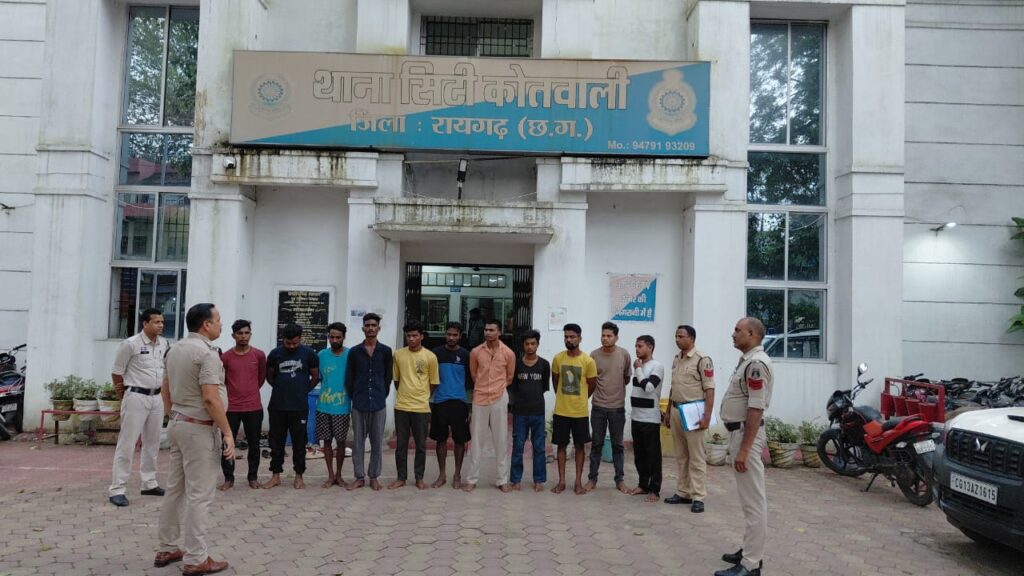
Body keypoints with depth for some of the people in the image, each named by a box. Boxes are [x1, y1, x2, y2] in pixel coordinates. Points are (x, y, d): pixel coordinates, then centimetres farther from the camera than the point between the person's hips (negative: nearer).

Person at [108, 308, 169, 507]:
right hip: (137, 397, -6)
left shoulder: (164, 344, 5)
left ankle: (149, 484, 25)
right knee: (127, 444, -4)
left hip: (157, 397, 6)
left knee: (152, 443, 14)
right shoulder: (130, 344, -13)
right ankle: (116, 489, 2)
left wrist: (163, 392, 16)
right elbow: (116, 372, -5)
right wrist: (123, 395, 4)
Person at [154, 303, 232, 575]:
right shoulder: (207, 352, -19)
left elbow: (166, 391, 18)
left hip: (178, 424, 9)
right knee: (199, 495, -3)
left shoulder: (175, 349, 11)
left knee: (175, 489, 16)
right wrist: (227, 432, -19)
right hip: (200, 428, -9)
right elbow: (210, 399, -24)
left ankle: (167, 549, 26)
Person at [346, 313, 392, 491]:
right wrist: (354, 397, 4)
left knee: (377, 442, 6)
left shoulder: (385, 351, 3)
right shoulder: (354, 351, 3)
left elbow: (388, 378, 7)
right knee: (358, 442, 5)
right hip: (359, 404, 0)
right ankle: (359, 477, 15)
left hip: (378, 404, 0)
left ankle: (374, 477, 17)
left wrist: (382, 396, 5)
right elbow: (349, 379, 6)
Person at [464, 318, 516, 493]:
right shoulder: (475, 352, -3)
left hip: (499, 399, -1)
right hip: (480, 399, 1)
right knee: (477, 440, 6)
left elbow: (510, 377, 8)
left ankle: (502, 480, 15)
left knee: (501, 440, 5)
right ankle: (472, 479, 15)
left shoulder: (508, 353, -6)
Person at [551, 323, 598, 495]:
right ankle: (561, 481, 17)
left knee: (580, 446, 8)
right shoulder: (558, 358, -3)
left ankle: (578, 482, 17)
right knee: (561, 445, 8)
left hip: (580, 412, -2)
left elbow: (592, 385, 2)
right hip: (561, 411, 2)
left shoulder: (588, 361, -10)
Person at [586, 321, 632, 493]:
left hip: (618, 407, 0)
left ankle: (620, 479, 19)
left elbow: (627, 378, 9)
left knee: (617, 445, 10)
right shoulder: (594, 355, -5)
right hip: (598, 407, 0)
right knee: (597, 444, 8)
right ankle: (592, 478, 18)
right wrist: (602, 390, 3)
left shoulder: (624, 354, -4)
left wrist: (616, 389, 7)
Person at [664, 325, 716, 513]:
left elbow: (709, 390, -13)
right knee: (681, 457, 13)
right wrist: (668, 412, 18)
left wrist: (707, 416, -18)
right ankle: (682, 492, 20)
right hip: (676, 411, 7)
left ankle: (698, 497, 4)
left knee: (696, 458, -1)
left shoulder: (702, 360, -11)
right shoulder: (676, 360, 13)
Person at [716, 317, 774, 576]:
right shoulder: (747, 360, 13)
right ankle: (751, 550, 28)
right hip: (740, 432, 11)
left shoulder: (757, 363, -20)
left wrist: (744, 449, -25)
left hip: (747, 434, -11)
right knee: (750, 498, 17)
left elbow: (756, 409, -24)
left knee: (753, 500, -4)